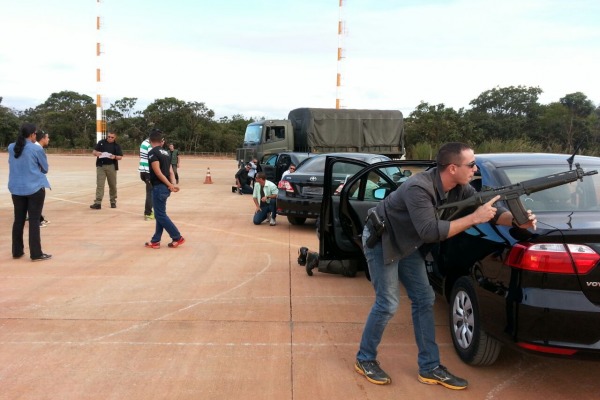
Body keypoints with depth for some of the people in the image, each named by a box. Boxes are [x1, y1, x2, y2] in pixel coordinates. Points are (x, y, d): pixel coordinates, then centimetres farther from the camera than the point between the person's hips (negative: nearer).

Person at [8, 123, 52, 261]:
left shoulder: (11, 147, 3)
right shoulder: (37, 149, -11)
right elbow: (45, 169, 2)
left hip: (16, 189, 5)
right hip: (35, 188, -5)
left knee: (19, 220, 12)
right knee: (34, 220, -1)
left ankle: (17, 251, 20)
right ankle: (36, 254, 1)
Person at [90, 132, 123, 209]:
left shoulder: (116, 145, 4)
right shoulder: (101, 142, 6)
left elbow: (120, 157, 2)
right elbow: (94, 151, 8)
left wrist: (115, 157, -19)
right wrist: (96, 153, -15)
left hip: (111, 167, 0)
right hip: (101, 166, 0)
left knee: (112, 185, 9)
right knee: (99, 185, -6)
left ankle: (113, 202, 23)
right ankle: (98, 203, -9)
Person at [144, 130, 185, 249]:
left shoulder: (152, 153, -11)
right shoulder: (166, 152, 13)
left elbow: (158, 172, -18)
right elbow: (170, 171, 5)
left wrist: (169, 185, -15)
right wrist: (172, 184, -7)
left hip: (159, 187, -8)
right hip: (165, 187, 8)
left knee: (160, 215, -1)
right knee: (160, 214, 12)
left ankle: (177, 238, 1)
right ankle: (155, 241, 16)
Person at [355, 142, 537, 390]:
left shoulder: (460, 188, -10)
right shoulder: (419, 188, -35)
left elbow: (491, 210, -5)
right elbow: (431, 232, -41)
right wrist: (474, 218, -38)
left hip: (407, 243, 8)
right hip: (381, 240, -8)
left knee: (424, 300, 4)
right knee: (388, 304, -8)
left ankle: (429, 368, 13)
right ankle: (365, 359, 13)